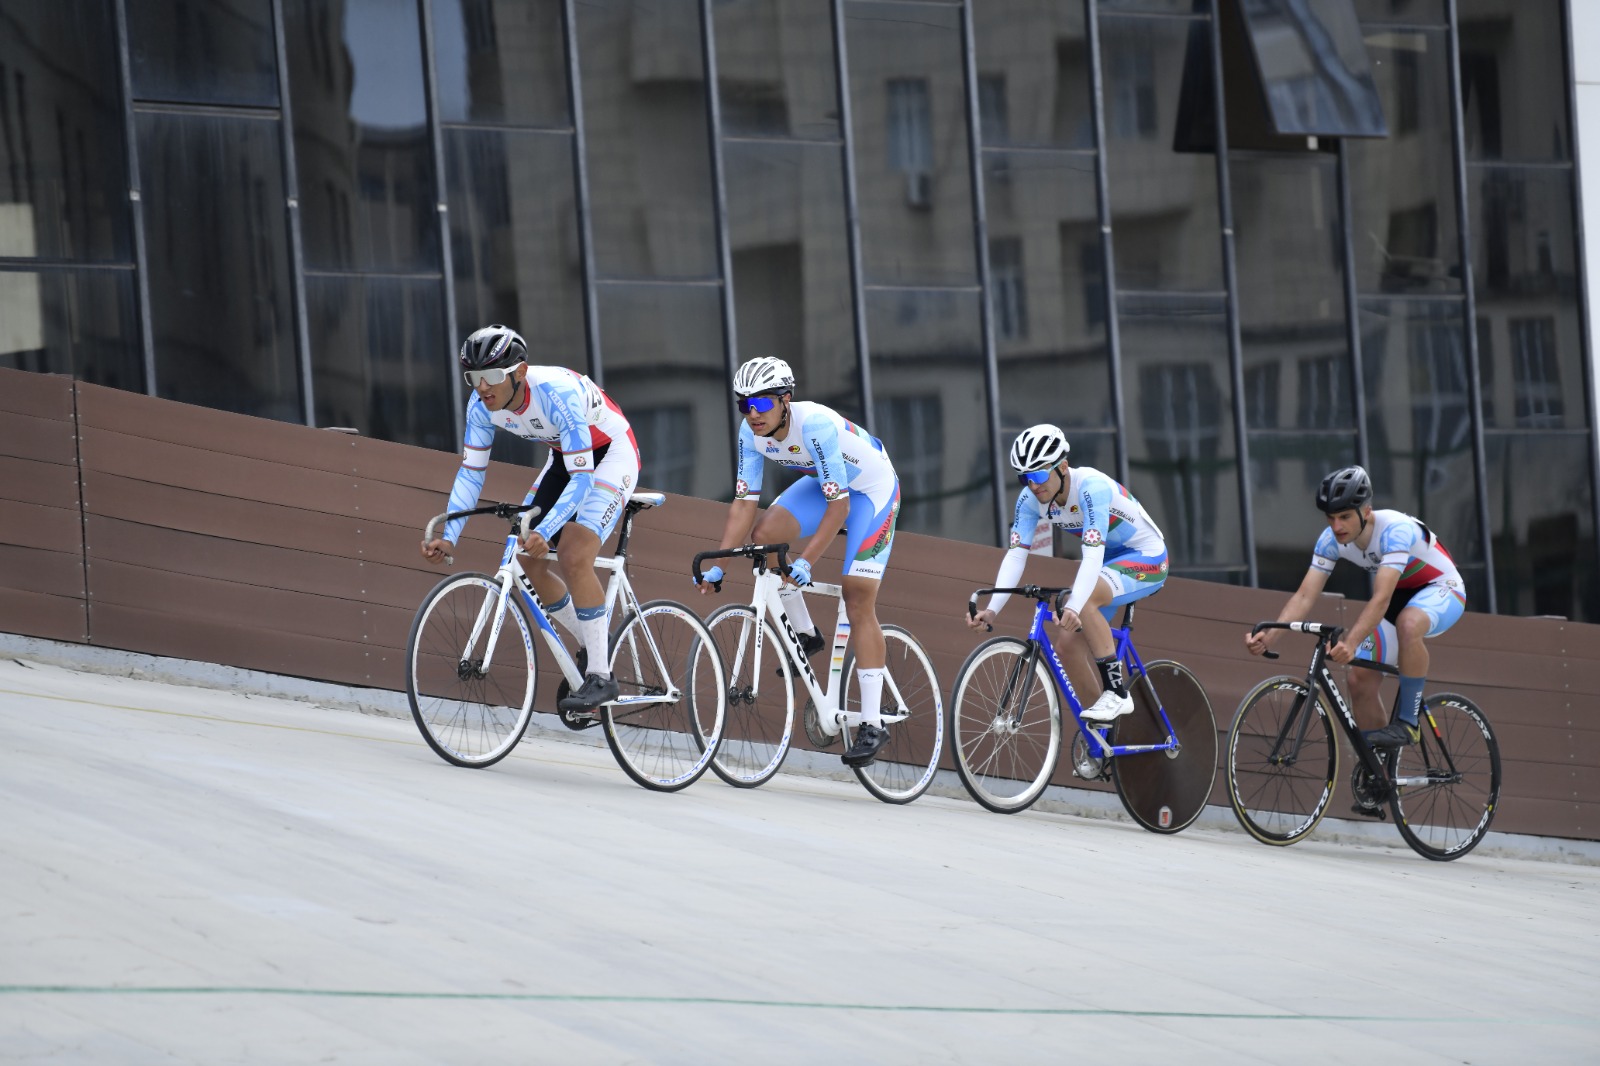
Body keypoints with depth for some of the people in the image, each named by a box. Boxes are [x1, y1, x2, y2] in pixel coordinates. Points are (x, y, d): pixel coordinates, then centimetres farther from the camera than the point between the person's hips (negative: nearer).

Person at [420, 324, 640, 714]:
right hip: (565, 457, 7)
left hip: (611, 453, -7)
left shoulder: (559, 393, -37)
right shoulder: (482, 404, -17)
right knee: (526, 560, -3)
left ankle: (600, 676, -17)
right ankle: (594, 641, 17)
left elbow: (582, 479, -38)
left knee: (573, 557, -24)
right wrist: (448, 537, -21)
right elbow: (470, 473, -9)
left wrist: (544, 532, -49)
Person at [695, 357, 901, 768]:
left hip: (871, 489, -6)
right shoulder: (752, 434, -16)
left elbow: (839, 505, -37)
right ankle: (804, 633, 2)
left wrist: (805, 563, -43)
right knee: (764, 532, -20)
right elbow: (744, 502, -14)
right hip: (823, 482, 6)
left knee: (858, 602, -14)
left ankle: (873, 723, -11)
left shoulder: (816, 425, -36)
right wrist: (718, 566, -22)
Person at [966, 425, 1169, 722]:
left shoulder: (1091, 487, -32)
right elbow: (1015, 555, -17)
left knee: (1085, 598, -33)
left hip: (1147, 558, -7)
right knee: (1066, 642, -6)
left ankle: (1116, 692, -25)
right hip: (1109, 561, 7)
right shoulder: (1030, 499, -12)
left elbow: (1093, 555, -41)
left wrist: (1073, 608, -55)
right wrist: (992, 610, -31)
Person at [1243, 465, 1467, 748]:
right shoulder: (1331, 540, -16)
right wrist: (1269, 635, -37)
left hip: (1441, 590, -7)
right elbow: (1305, 595, -21)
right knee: (1360, 678, -8)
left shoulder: (1396, 530, -35)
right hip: (1398, 597, 7)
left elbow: (1381, 599, -45)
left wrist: (1351, 643, -58)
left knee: (1408, 623, -40)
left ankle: (1407, 721, -27)